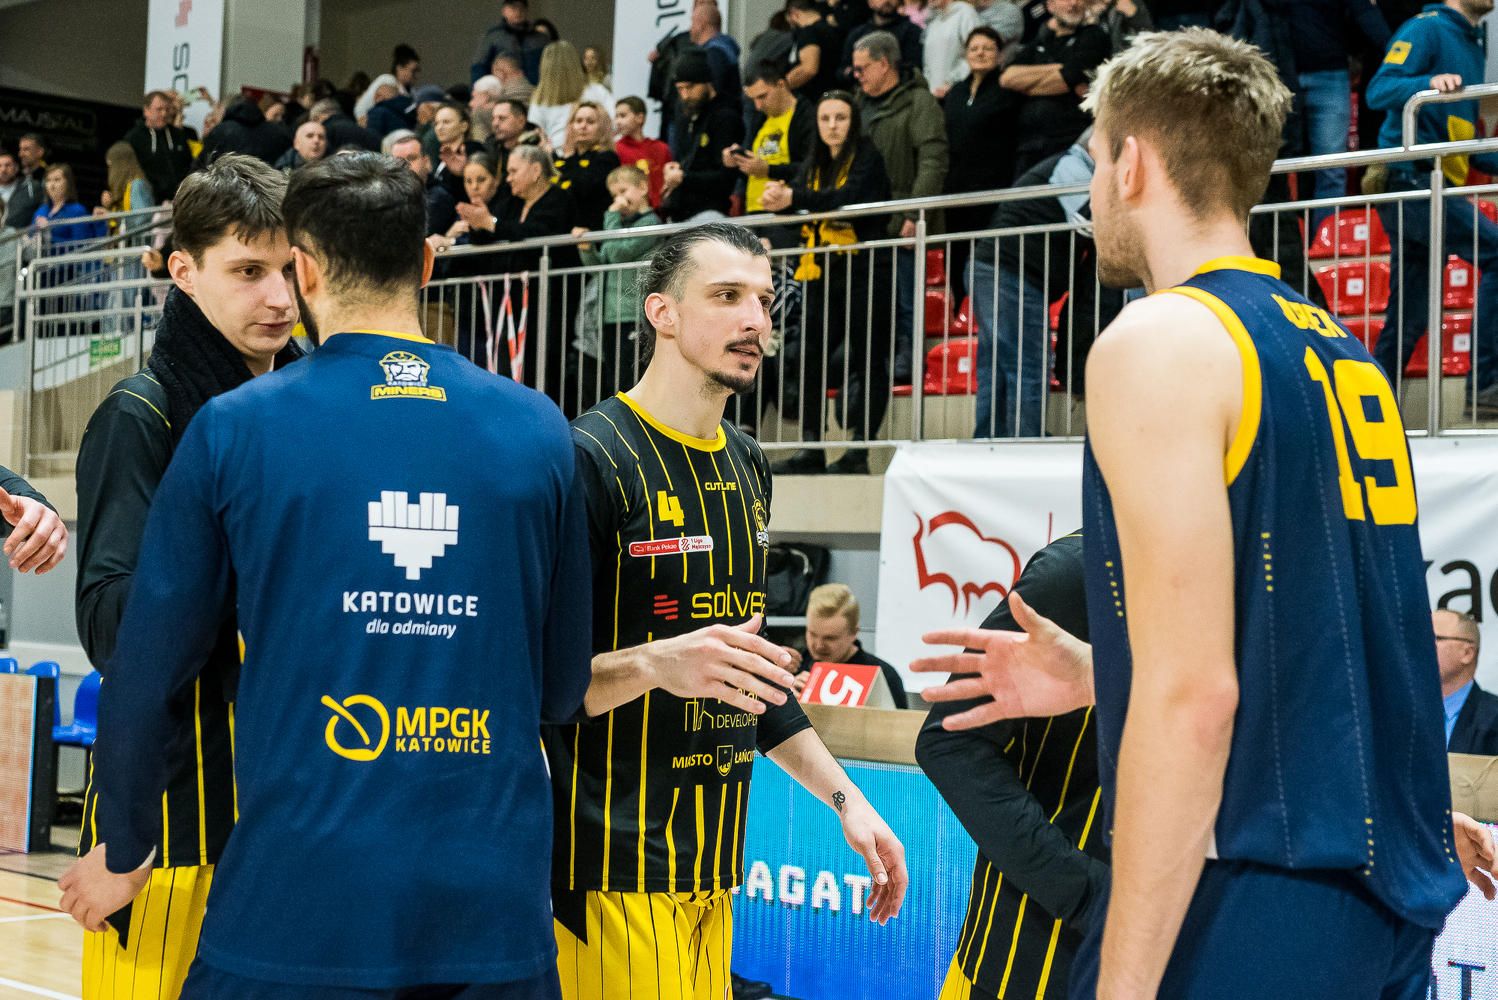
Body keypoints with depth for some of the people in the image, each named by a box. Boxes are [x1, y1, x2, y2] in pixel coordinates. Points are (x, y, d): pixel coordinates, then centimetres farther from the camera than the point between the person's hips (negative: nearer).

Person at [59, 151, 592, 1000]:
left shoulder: (233, 429, -3)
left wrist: (124, 852, 17)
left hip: (297, 909, -2)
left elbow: (146, 675, 1)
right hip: (497, 910, 2)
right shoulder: (537, 431, 2)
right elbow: (565, 686, 8)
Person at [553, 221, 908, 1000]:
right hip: (614, 870, -8)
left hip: (714, 856, 8)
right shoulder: (594, 457, -11)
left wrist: (841, 795, 19)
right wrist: (654, 663, -31)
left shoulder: (746, 466, 15)